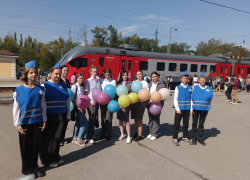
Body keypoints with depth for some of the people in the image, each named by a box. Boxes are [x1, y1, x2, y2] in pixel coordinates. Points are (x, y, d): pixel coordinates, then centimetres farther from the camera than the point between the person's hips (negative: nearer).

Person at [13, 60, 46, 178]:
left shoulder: (40, 89, 1)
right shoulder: (18, 90, -7)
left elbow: (43, 106, 4)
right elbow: (15, 108, -5)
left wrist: (44, 120, 3)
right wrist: (17, 124, -7)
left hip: (37, 122, 2)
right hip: (24, 123, -2)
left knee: (35, 145, 12)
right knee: (25, 146, 10)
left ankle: (34, 166, 30)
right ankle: (26, 168, 28)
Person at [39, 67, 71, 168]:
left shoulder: (63, 86, 11)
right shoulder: (45, 86, -4)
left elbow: (68, 101, 14)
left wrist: (68, 115, 12)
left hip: (61, 116, 5)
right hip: (49, 117, -5)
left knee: (57, 137, 16)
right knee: (47, 138, 8)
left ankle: (55, 157, 33)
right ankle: (47, 160, 24)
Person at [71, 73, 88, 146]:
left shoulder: (82, 87, 12)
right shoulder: (74, 86, -9)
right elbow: (73, 98, -13)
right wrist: (78, 107, -17)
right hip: (77, 107, -8)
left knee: (78, 122, 13)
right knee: (85, 122, -7)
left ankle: (75, 138, 23)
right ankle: (79, 139, 4)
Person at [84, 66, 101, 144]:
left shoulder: (99, 80, 7)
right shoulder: (88, 81, -6)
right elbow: (86, 93, -7)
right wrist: (90, 100, -14)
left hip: (97, 102, 5)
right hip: (91, 102, -5)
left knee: (94, 119, 13)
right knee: (92, 119, -4)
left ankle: (91, 135, 27)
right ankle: (89, 138, 4)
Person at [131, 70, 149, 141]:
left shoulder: (145, 83, 2)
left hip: (141, 102, -4)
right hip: (134, 102, 4)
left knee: (139, 119, -2)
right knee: (135, 118, 11)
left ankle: (140, 135, 7)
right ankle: (137, 132, 26)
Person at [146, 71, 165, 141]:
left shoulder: (161, 85, 3)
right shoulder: (149, 85, 11)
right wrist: (147, 101, -8)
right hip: (149, 103, 3)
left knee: (156, 118, -3)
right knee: (150, 118, 10)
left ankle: (154, 134, 7)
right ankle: (150, 132, 22)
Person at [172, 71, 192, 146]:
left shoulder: (190, 88, 5)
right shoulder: (178, 87, -3)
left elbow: (191, 99, 7)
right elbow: (175, 99, -5)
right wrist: (177, 109, -10)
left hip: (187, 109, 3)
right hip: (179, 109, -3)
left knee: (186, 124, 14)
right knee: (176, 124, 3)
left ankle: (185, 137, 28)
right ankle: (175, 138, 13)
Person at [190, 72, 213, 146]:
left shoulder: (209, 88, 3)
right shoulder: (195, 88, -2)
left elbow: (210, 99, 9)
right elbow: (192, 98, -3)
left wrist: (208, 109, 6)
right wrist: (191, 109, -6)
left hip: (204, 109, 2)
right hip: (196, 108, -2)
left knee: (201, 124, 12)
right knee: (195, 123, 8)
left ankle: (200, 138, 23)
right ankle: (194, 138, 19)